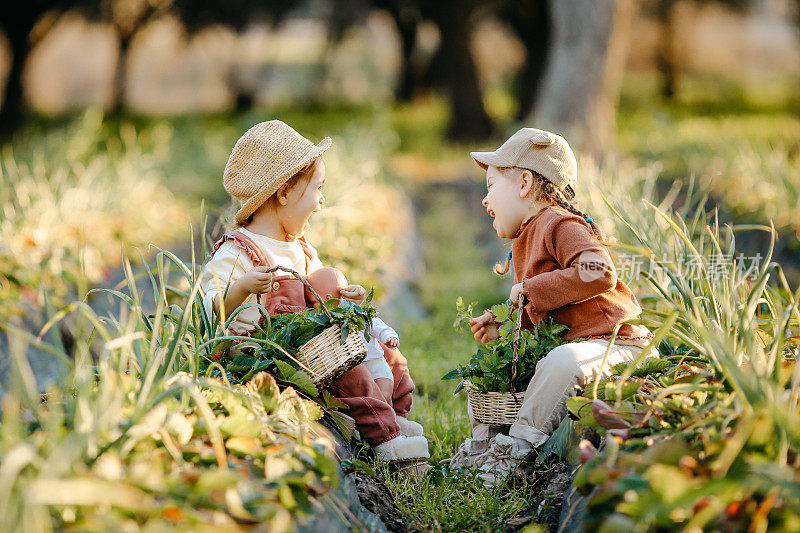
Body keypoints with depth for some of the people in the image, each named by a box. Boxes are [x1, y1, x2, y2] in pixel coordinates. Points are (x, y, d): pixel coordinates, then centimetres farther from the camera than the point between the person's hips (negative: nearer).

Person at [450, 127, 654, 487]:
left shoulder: (559, 224, -14)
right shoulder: (527, 238, 18)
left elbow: (600, 274, -32)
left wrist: (530, 289, -23)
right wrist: (504, 324, 5)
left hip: (611, 343, -11)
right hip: (561, 343, 11)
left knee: (563, 362, -41)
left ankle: (517, 448, -32)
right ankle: (484, 443, 14)